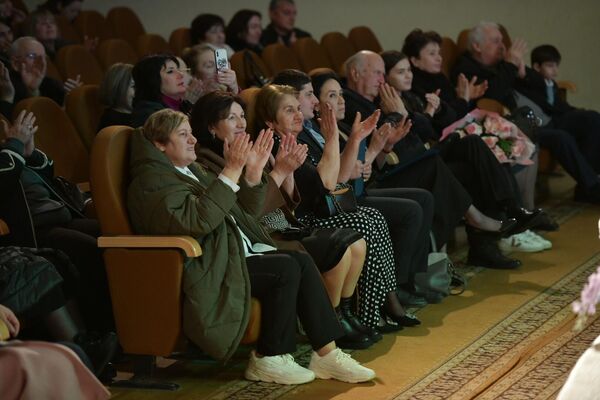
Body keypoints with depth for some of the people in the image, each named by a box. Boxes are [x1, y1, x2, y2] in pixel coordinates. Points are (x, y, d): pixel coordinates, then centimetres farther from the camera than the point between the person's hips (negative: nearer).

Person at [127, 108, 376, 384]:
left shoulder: (195, 171, 21)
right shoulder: (151, 182, -8)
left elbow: (245, 213, 21)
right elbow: (197, 220, -24)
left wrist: (253, 173, 5)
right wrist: (231, 172, -24)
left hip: (238, 255, 9)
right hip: (206, 271, -9)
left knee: (302, 261, -11)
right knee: (286, 267, -22)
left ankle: (326, 354, -11)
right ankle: (269, 360, -12)